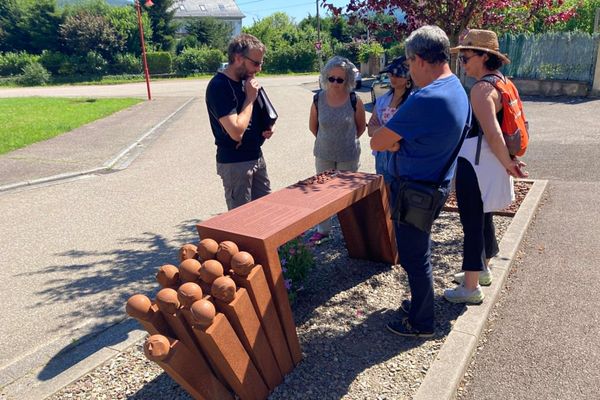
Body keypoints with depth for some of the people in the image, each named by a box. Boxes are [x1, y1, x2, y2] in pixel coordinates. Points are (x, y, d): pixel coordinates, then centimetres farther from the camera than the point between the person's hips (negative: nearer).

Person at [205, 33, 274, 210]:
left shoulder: (245, 80, 7)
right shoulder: (218, 87, -19)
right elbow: (236, 132, -27)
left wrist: (266, 127, 1)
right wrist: (250, 97, -18)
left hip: (256, 156, 8)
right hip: (235, 163, -8)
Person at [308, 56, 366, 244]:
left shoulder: (354, 101, -13)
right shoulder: (318, 100, -8)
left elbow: (361, 126, 2)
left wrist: (348, 140, 8)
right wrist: (327, 141, 11)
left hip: (348, 155, -2)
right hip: (323, 154, 2)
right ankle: (322, 230, 27)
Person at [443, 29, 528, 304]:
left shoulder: (482, 89, -19)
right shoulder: (502, 83, 12)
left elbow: (493, 134, -26)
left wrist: (507, 164, -16)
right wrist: (509, 161, 14)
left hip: (475, 165, -10)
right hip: (489, 164, 10)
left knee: (472, 223, -1)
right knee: (483, 219, 21)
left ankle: (471, 288, 10)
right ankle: (482, 270, 39)